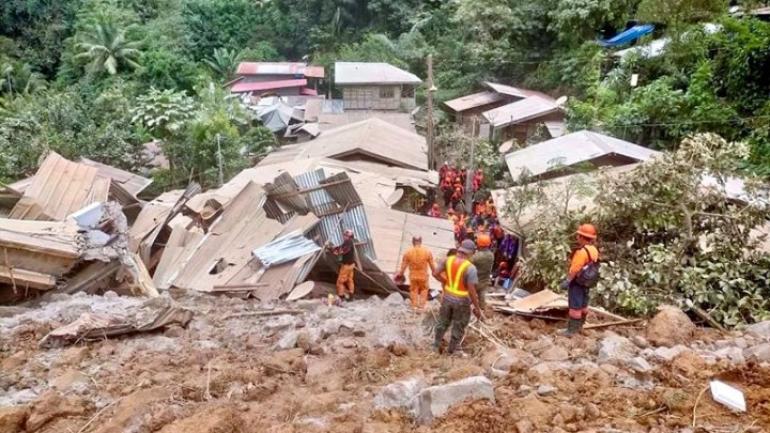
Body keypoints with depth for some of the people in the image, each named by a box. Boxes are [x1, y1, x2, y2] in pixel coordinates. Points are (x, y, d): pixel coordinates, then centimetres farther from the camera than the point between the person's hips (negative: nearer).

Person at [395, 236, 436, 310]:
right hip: (423, 276, 0)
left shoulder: (408, 252, -13)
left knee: (413, 290, 20)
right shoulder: (427, 252, -13)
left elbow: (403, 265, -4)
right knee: (424, 289, 22)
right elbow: (432, 265, -5)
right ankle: (421, 305, 23)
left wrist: (400, 273, 12)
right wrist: (434, 272, 14)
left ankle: (415, 306, 27)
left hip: (413, 276, 0)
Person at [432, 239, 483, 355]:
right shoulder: (470, 268, -24)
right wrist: (477, 308, -16)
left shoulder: (448, 260, -8)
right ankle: (452, 349, 36)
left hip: (447, 297, 5)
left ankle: (436, 344, 44)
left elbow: (435, 273, -5)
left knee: (443, 321, 27)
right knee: (459, 326, 19)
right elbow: (471, 291, -25)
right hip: (461, 301, -5)